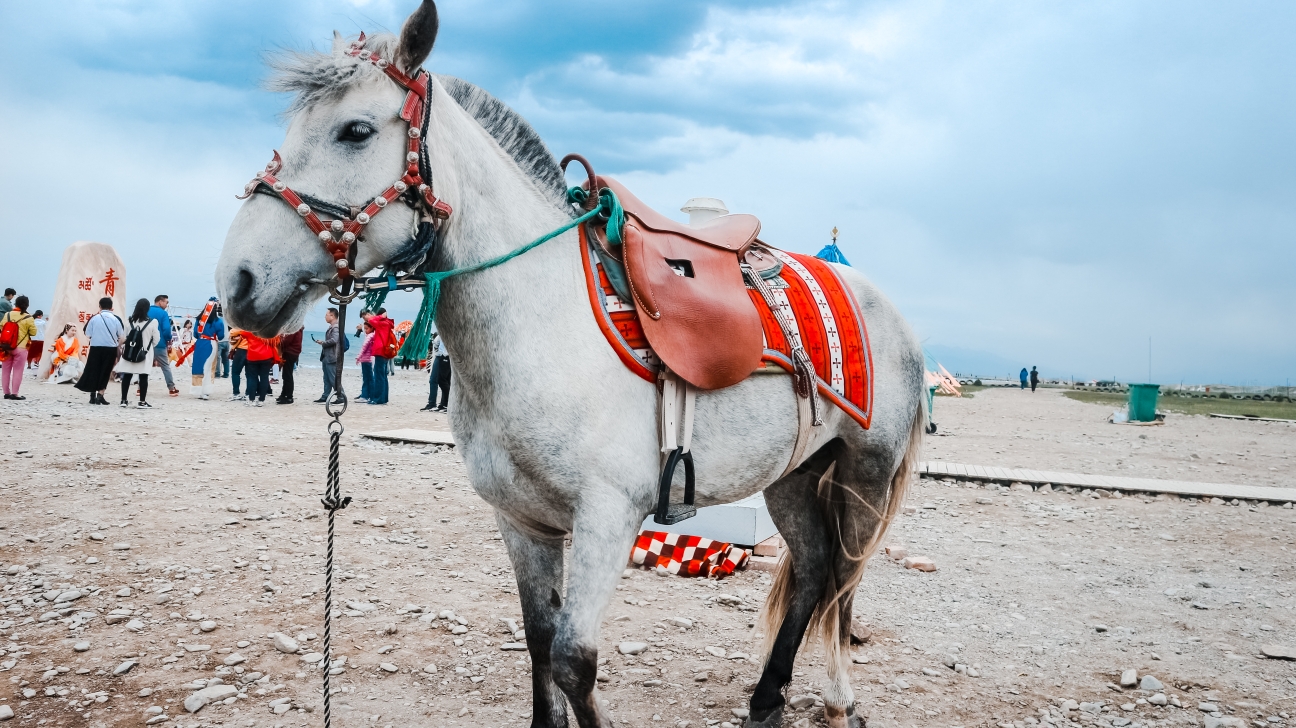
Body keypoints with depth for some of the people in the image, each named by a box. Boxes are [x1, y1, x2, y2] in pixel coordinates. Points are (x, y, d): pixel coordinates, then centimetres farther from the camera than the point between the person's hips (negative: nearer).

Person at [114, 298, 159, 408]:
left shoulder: (129, 321, -2)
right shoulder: (152, 322, -10)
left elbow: (123, 338, 4)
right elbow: (156, 339, -5)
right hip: (145, 353, -3)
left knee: (126, 376, 11)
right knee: (143, 377, 2)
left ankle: (124, 400, 16)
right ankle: (142, 401, 2)